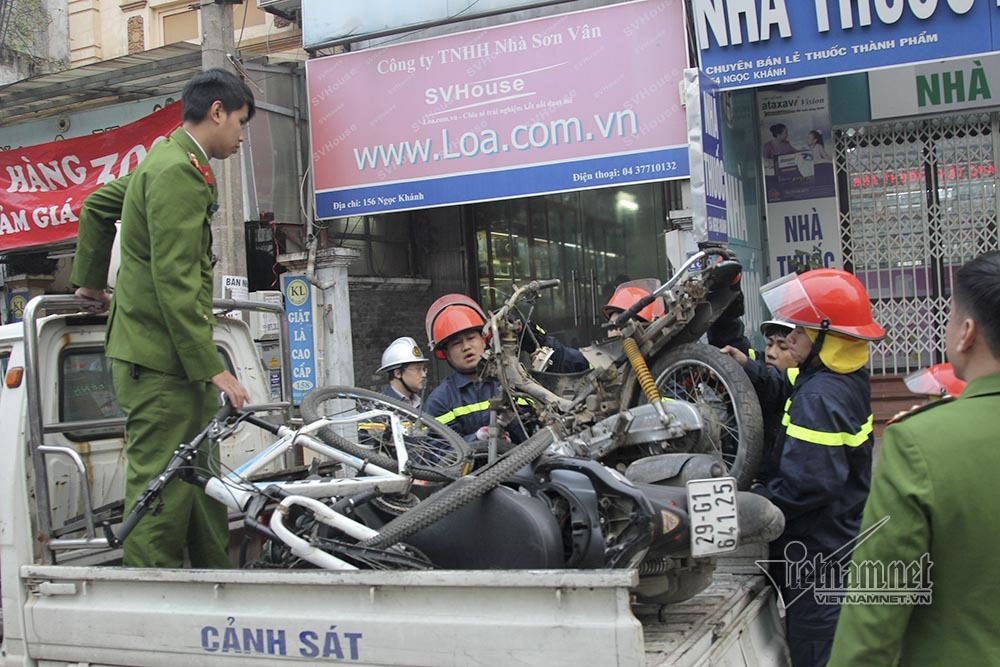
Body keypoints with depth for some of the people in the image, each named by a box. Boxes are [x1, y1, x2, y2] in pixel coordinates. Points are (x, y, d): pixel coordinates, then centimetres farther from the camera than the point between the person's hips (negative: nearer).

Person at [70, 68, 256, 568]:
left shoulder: (163, 161, 17)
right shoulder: (179, 172, -16)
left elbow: (96, 208, 30)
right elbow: (175, 283, -22)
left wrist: (90, 279, 40)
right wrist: (212, 368, -21)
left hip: (176, 362, 11)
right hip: (161, 362, -11)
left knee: (201, 484, 15)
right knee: (161, 492, -7)